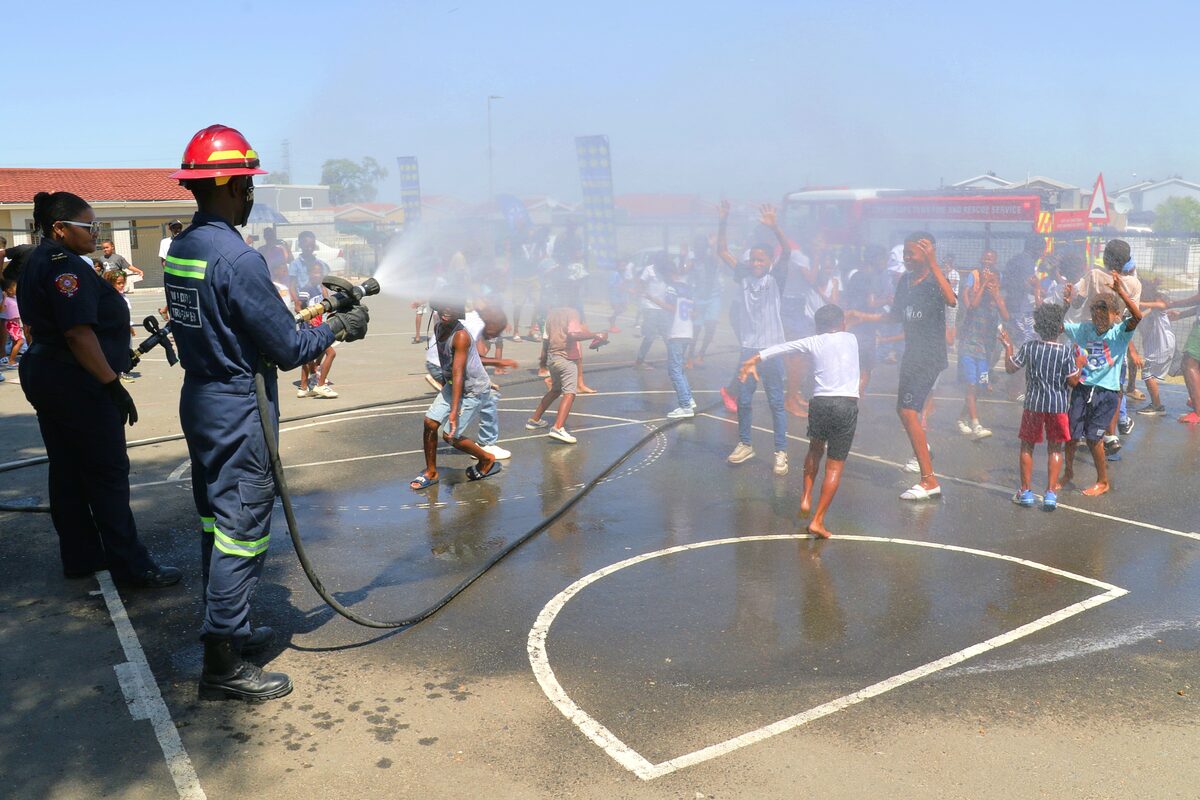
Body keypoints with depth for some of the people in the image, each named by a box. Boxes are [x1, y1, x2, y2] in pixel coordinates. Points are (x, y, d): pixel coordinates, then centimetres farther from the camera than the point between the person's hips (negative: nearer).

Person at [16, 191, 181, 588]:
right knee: (108, 474, -4)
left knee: (67, 471, 14)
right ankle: (130, 566, 1)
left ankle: (81, 556, 24)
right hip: (75, 383, -10)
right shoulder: (64, 265, -18)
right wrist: (113, 385, -22)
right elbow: (78, 333, -25)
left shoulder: (36, 262, 15)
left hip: (42, 374, 10)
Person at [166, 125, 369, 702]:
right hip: (239, 414, -9)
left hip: (200, 403, 9)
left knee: (216, 524, 19)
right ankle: (223, 665, 8)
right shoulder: (237, 259, -22)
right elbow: (289, 350, -20)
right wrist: (339, 327, -4)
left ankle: (225, 628, 34)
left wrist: (297, 314, 17)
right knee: (240, 534, -1)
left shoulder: (180, 249, 7)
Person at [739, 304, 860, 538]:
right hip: (847, 404, -1)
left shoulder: (813, 342, 11)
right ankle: (817, 520, -3)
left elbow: (781, 347, 12)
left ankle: (806, 498, 21)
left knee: (815, 450, 29)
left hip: (820, 402, 1)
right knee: (835, 466, 2)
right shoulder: (852, 339, 17)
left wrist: (754, 360, 20)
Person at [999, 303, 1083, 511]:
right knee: (1055, 448, 10)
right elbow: (1073, 381, -8)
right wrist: (1079, 364, 8)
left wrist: (1008, 347, 14)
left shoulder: (1028, 348, -8)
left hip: (1033, 404, 1)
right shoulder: (1065, 351, -10)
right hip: (1058, 406, 0)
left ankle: (1026, 491, 15)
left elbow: (1010, 368, 1)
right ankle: (1051, 493, 6)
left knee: (1027, 446, 13)